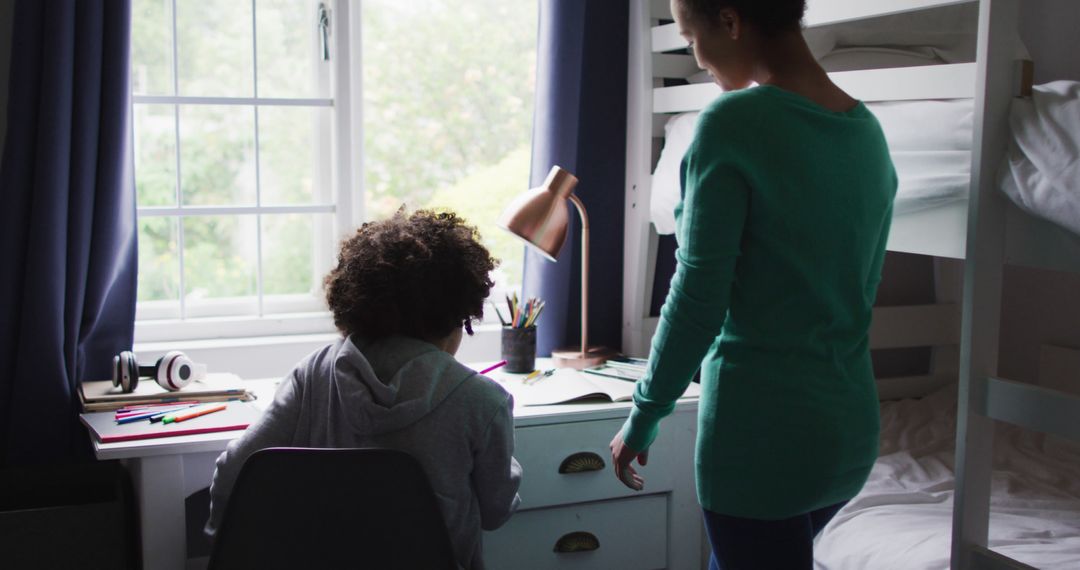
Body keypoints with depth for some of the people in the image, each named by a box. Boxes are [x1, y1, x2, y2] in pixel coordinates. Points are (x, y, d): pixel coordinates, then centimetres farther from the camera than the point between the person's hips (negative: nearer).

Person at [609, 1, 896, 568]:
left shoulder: (732, 122, -16)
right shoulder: (867, 131, 6)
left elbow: (697, 299, -16)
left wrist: (643, 417, -5)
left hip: (761, 431, -8)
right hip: (852, 431, 8)